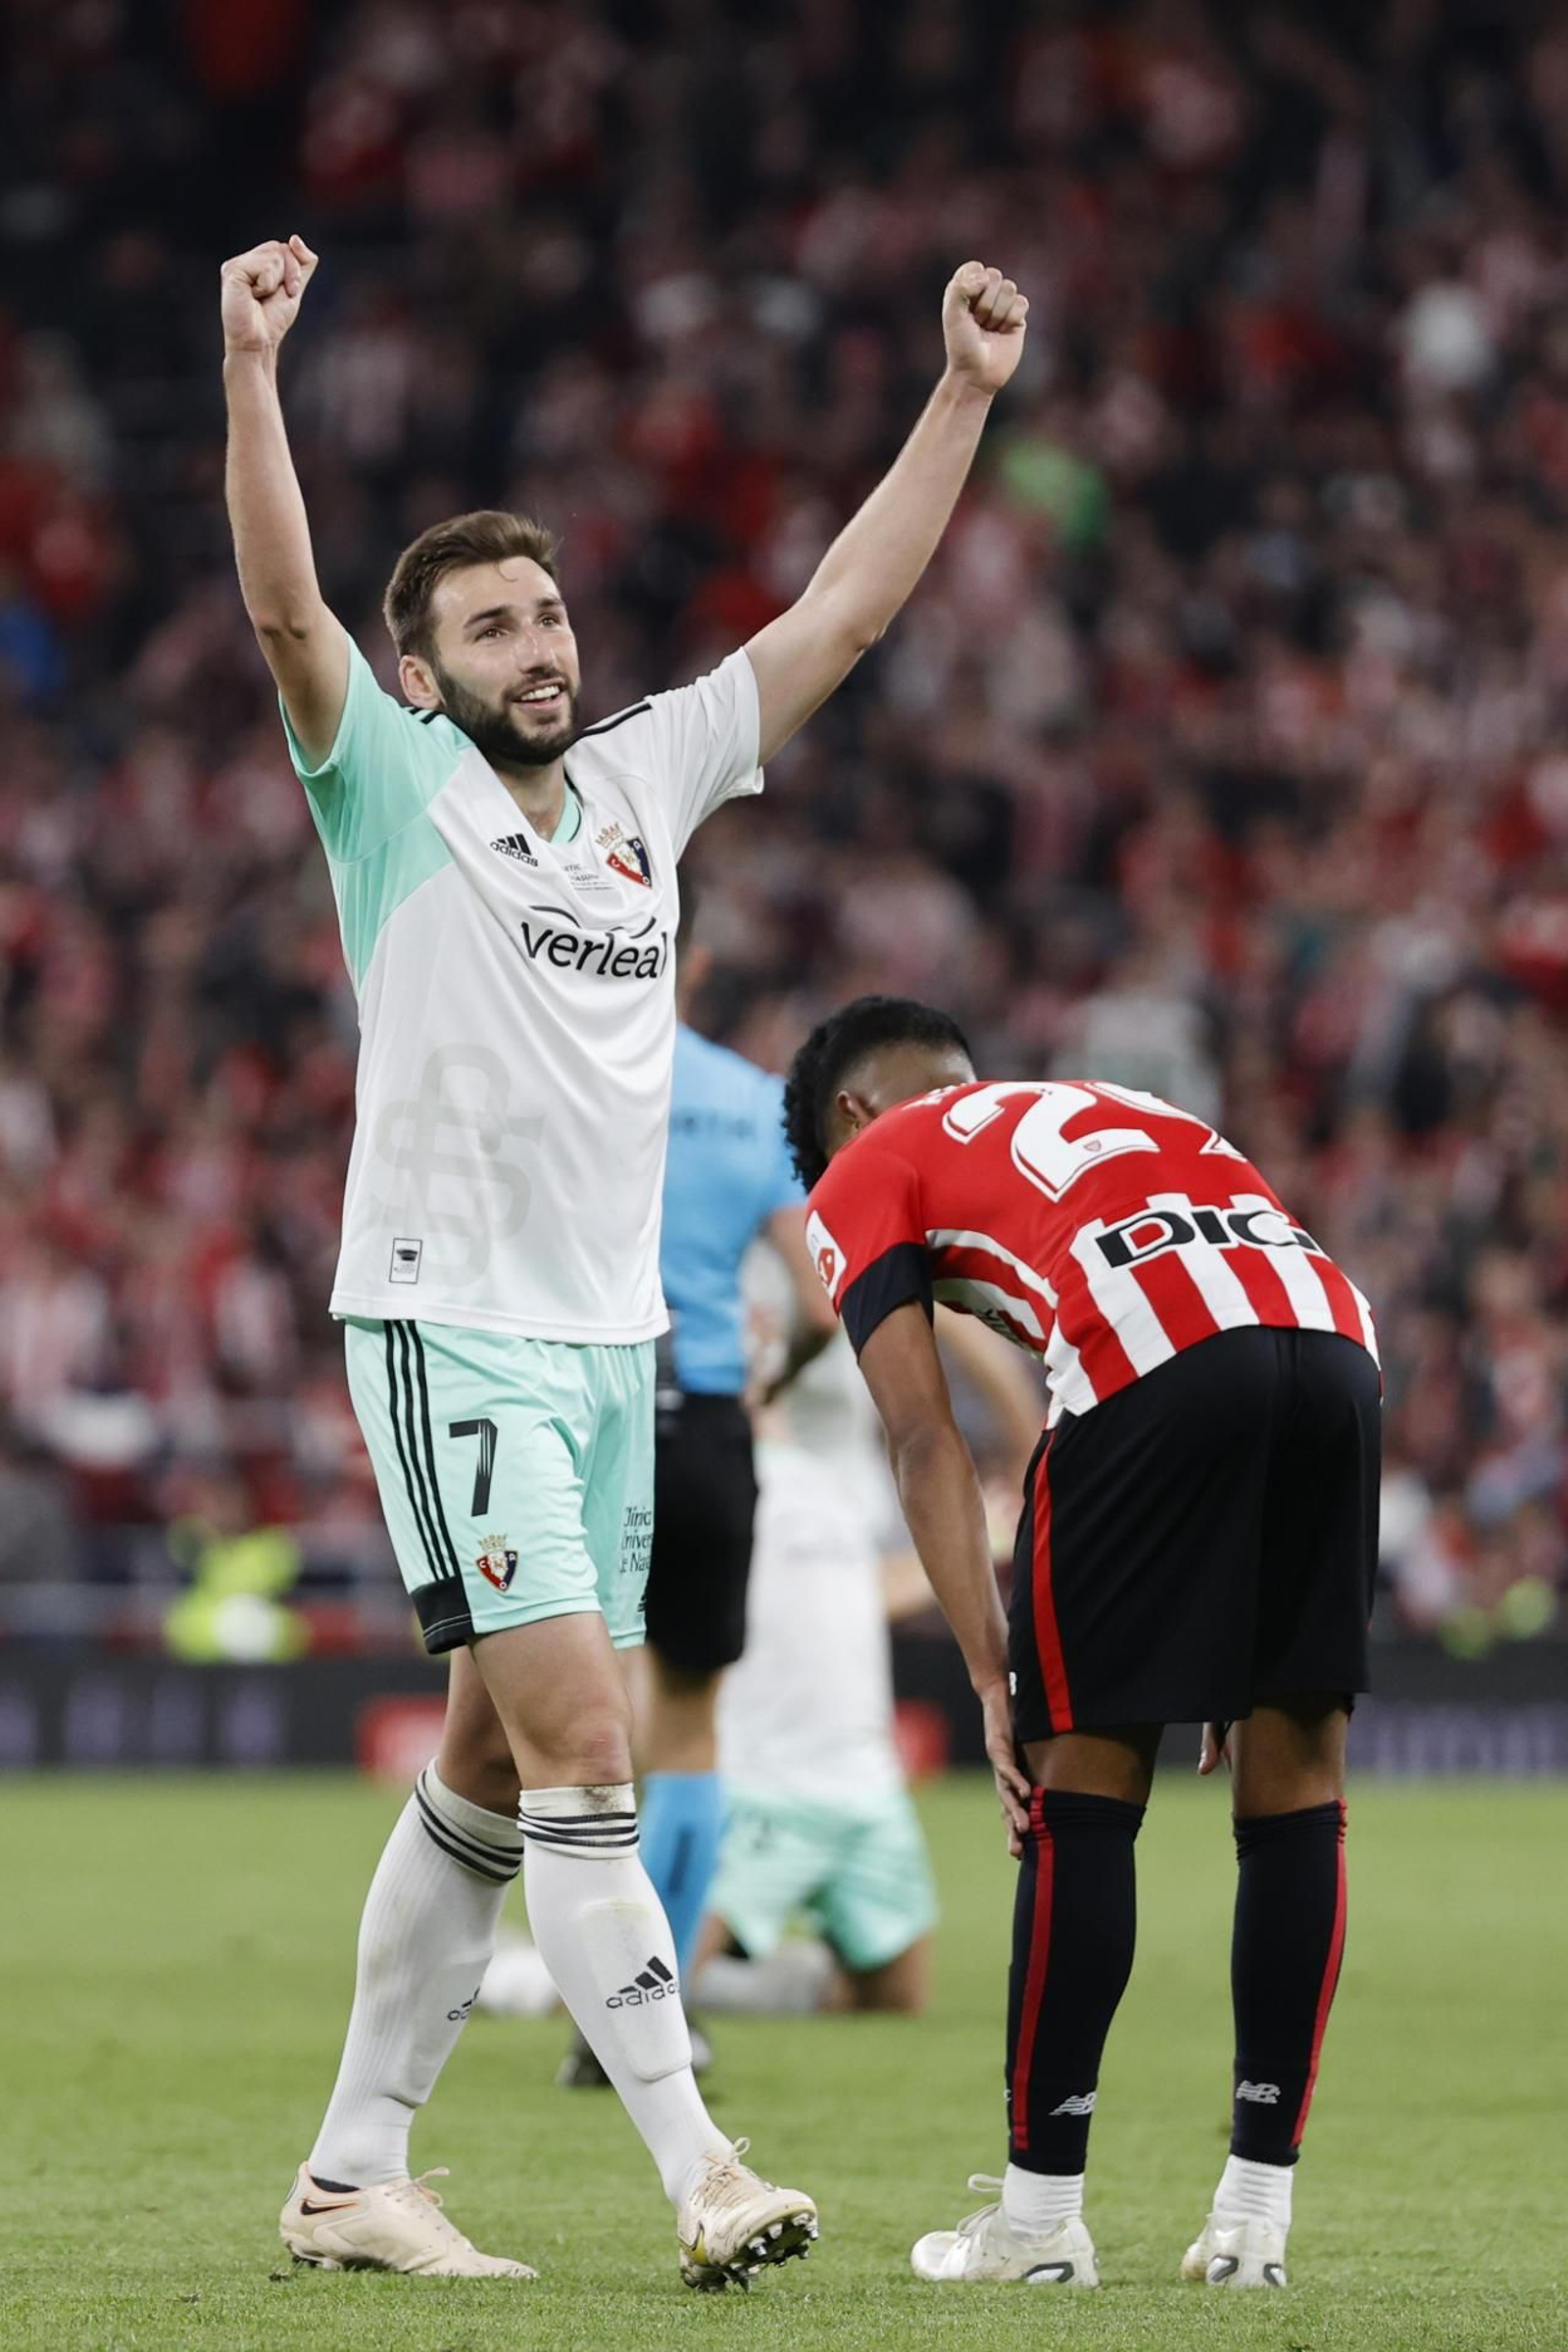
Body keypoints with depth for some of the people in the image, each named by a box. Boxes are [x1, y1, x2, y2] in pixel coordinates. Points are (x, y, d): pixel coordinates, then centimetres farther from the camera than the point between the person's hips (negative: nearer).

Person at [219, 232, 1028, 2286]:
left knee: (492, 1776, 9)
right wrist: (252, 367, -31)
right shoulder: (390, 785, -3)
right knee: (580, 1744, -15)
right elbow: (284, 606, -19)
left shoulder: (646, 774, 12)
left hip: (609, 1337, 6)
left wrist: (965, 395, 9)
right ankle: (700, 2168, -20)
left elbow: (847, 609, 14)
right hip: (453, 1326, -6)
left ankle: (352, 2172, 16)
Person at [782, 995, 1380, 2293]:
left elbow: (926, 1439, 11)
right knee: (1296, 1783, 11)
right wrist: (1240, 1661, 29)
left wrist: (993, 1677, 7)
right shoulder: (1119, 1111, 39)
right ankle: (1257, 2215, 14)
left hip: (1150, 1358, -5)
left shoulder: (867, 1173, 24)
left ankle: (1040, 2213, 10)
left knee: (1085, 1789, 5)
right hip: (1337, 1341, 5)